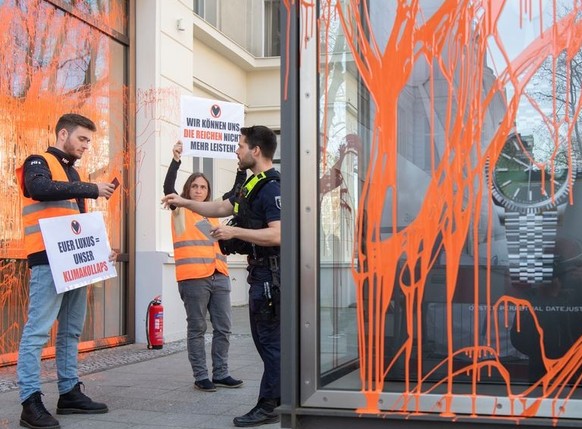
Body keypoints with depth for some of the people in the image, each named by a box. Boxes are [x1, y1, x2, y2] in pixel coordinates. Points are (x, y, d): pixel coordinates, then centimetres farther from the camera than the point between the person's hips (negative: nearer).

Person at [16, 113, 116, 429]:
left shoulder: (72, 173, 23)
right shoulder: (39, 162, 0)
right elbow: (39, 189, -24)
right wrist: (91, 189, -22)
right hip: (48, 260, -9)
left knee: (71, 331, 9)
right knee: (38, 330, -10)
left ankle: (69, 393, 15)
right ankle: (31, 401, -10)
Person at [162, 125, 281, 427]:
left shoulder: (273, 187, -17)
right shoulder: (252, 185, 15)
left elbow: (277, 235, -26)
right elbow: (220, 208, 25)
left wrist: (235, 232, -21)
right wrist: (184, 203, 23)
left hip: (271, 274, -10)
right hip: (260, 272, 10)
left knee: (270, 340, -4)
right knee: (264, 338, 15)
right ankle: (279, 399, 25)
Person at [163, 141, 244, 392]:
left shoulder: (213, 212, 18)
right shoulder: (180, 209, 4)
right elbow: (168, 187, -12)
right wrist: (176, 160, -23)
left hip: (219, 276, 6)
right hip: (193, 277, -5)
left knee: (223, 328, 7)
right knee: (197, 328, 0)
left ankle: (220, 374, 17)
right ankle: (201, 377, 7)